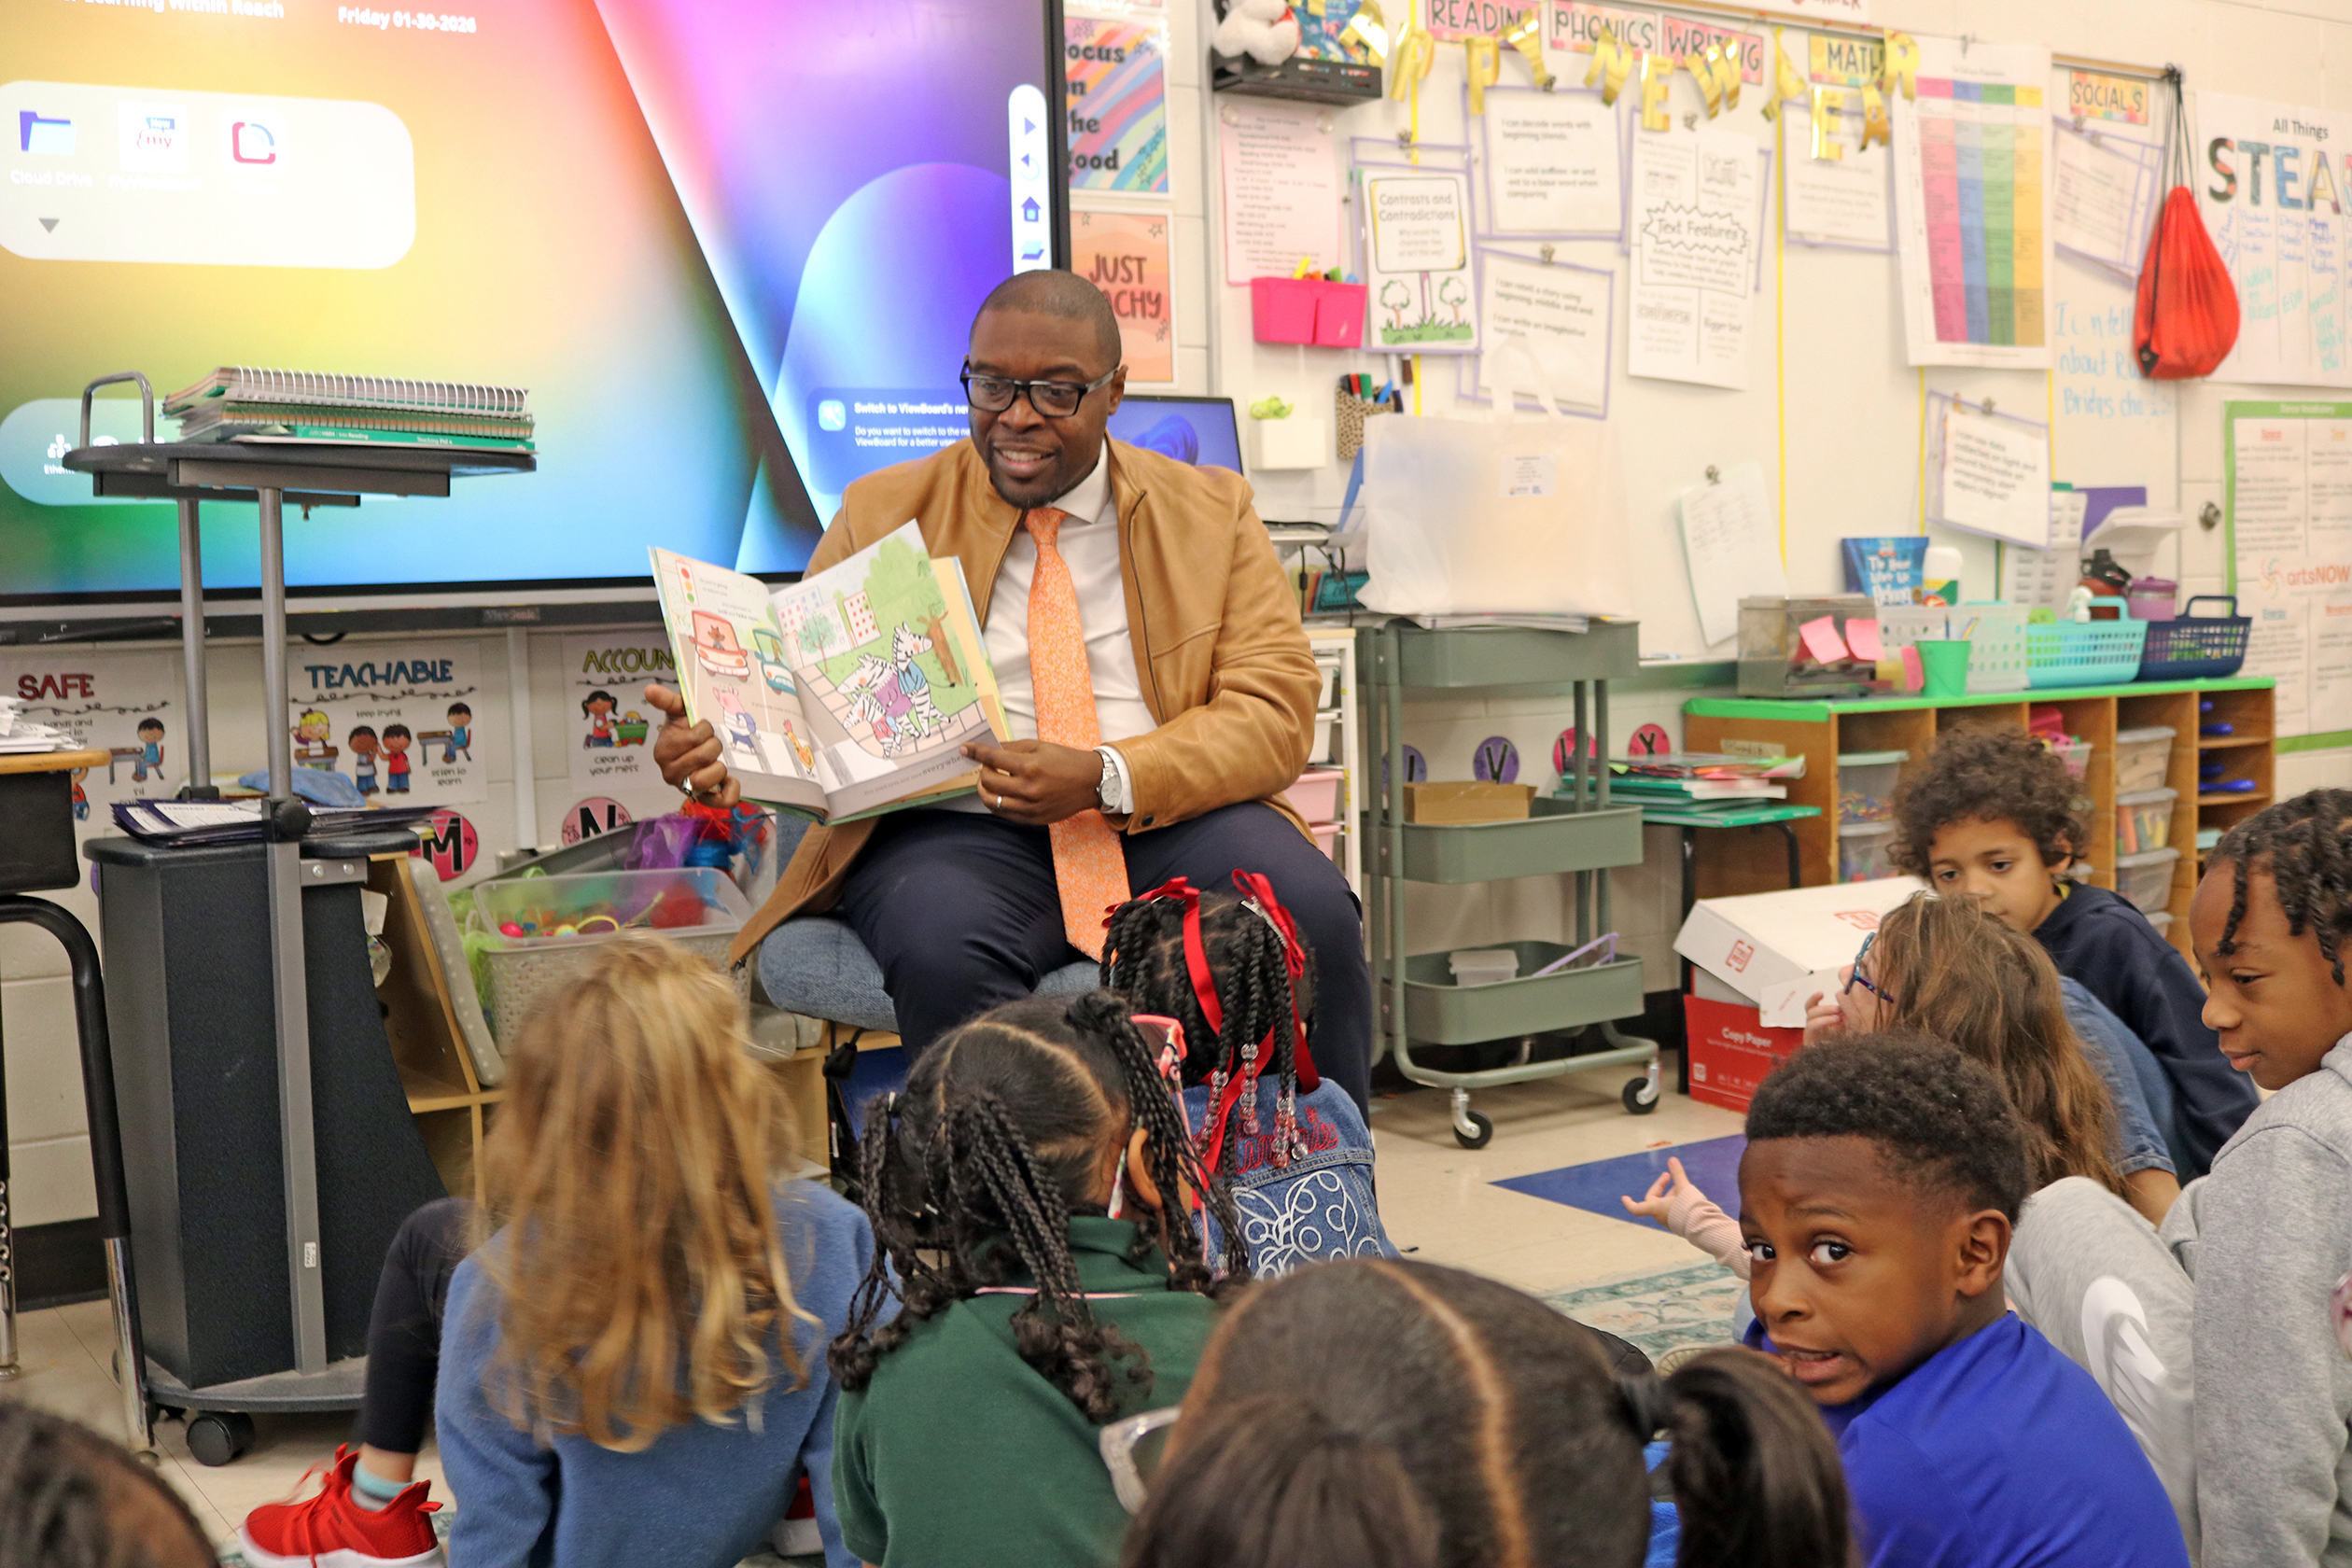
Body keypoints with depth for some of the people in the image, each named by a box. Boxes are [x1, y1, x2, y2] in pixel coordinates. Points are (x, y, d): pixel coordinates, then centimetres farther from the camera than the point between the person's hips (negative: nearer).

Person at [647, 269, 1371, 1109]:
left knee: (1312, 913, -28)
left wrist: (1106, 778, -17)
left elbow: (1276, 710, 1)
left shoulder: (1210, 512, 12)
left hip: (1171, 822, 1)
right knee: (941, 951, -35)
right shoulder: (884, 513, 13)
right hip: (959, 832, 0)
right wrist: (725, 742, -16)